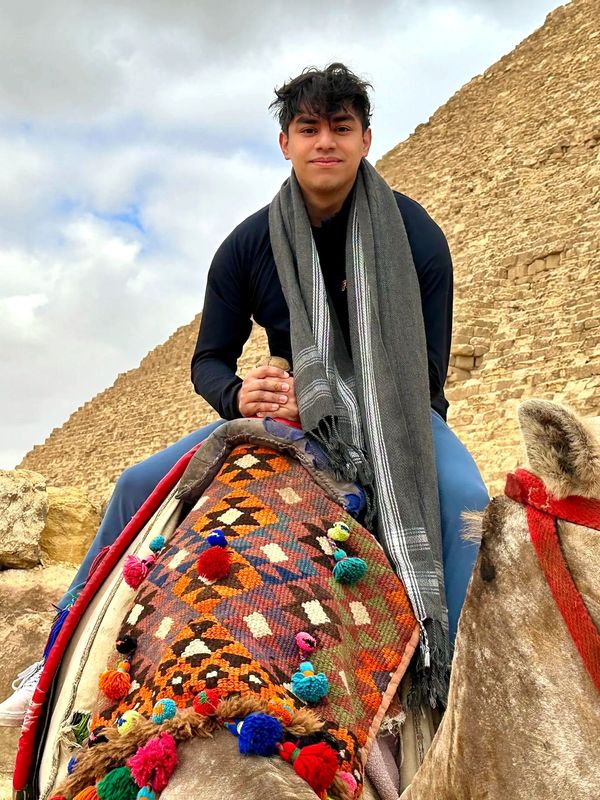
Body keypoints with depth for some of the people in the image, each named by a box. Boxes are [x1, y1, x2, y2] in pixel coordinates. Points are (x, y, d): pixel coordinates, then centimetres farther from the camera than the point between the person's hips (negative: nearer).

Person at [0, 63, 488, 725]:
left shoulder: (415, 234, -12)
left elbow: (426, 368, -14)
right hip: (290, 407, 3)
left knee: (462, 497, -36)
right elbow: (209, 360, 2)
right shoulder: (248, 244, -5)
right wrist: (238, 394, -23)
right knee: (138, 485, -5)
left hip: (396, 412, -2)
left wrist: (322, 402, -25)